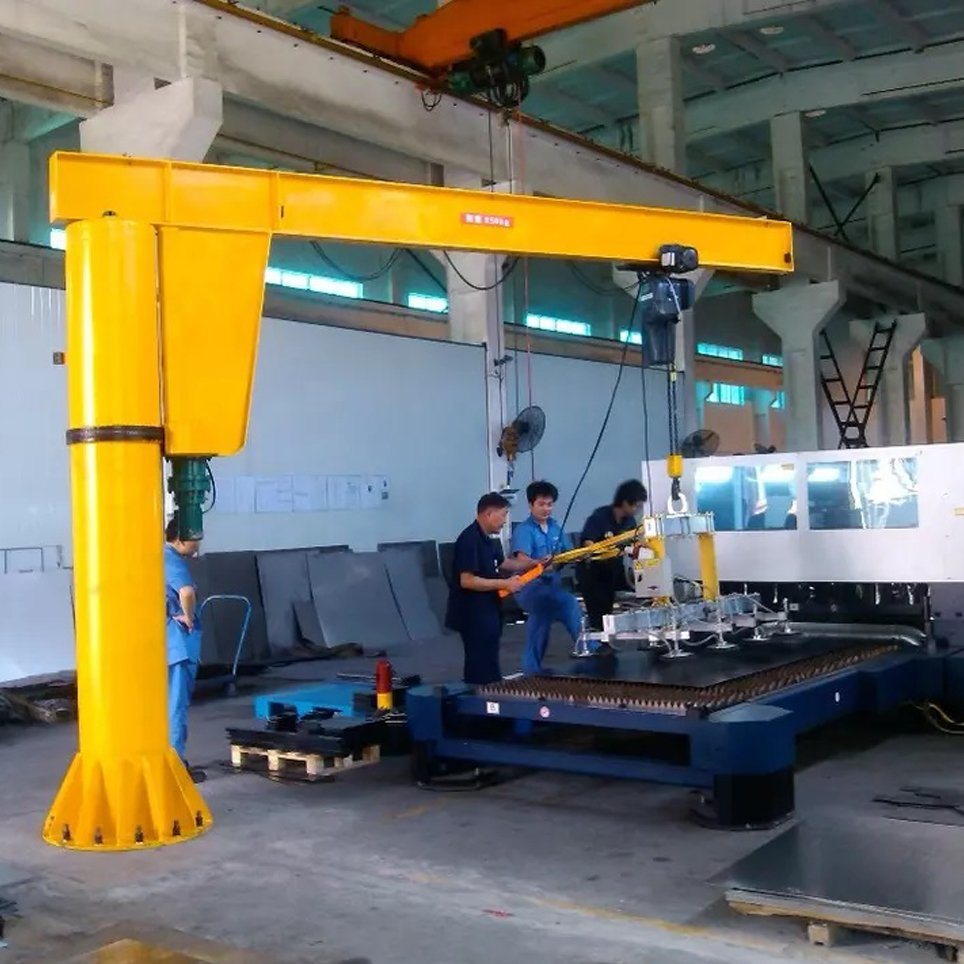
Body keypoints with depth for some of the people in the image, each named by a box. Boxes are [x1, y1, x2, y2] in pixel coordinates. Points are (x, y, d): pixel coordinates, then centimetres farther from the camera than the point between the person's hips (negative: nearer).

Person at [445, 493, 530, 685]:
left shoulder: (488, 539, 10)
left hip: (487, 612, 10)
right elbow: (466, 581, -26)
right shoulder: (469, 540, -21)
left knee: (486, 665, 17)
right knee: (483, 670, -6)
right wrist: (504, 584, -21)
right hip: (473, 615, -10)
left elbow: (502, 562, 25)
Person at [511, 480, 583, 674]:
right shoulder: (523, 530, -10)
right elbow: (522, 560, -25)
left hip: (553, 585, 7)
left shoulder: (556, 528, 10)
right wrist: (540, 563, -45)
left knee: (538, 637, 13)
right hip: (531, 587, -7)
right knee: (571, 606, -27)